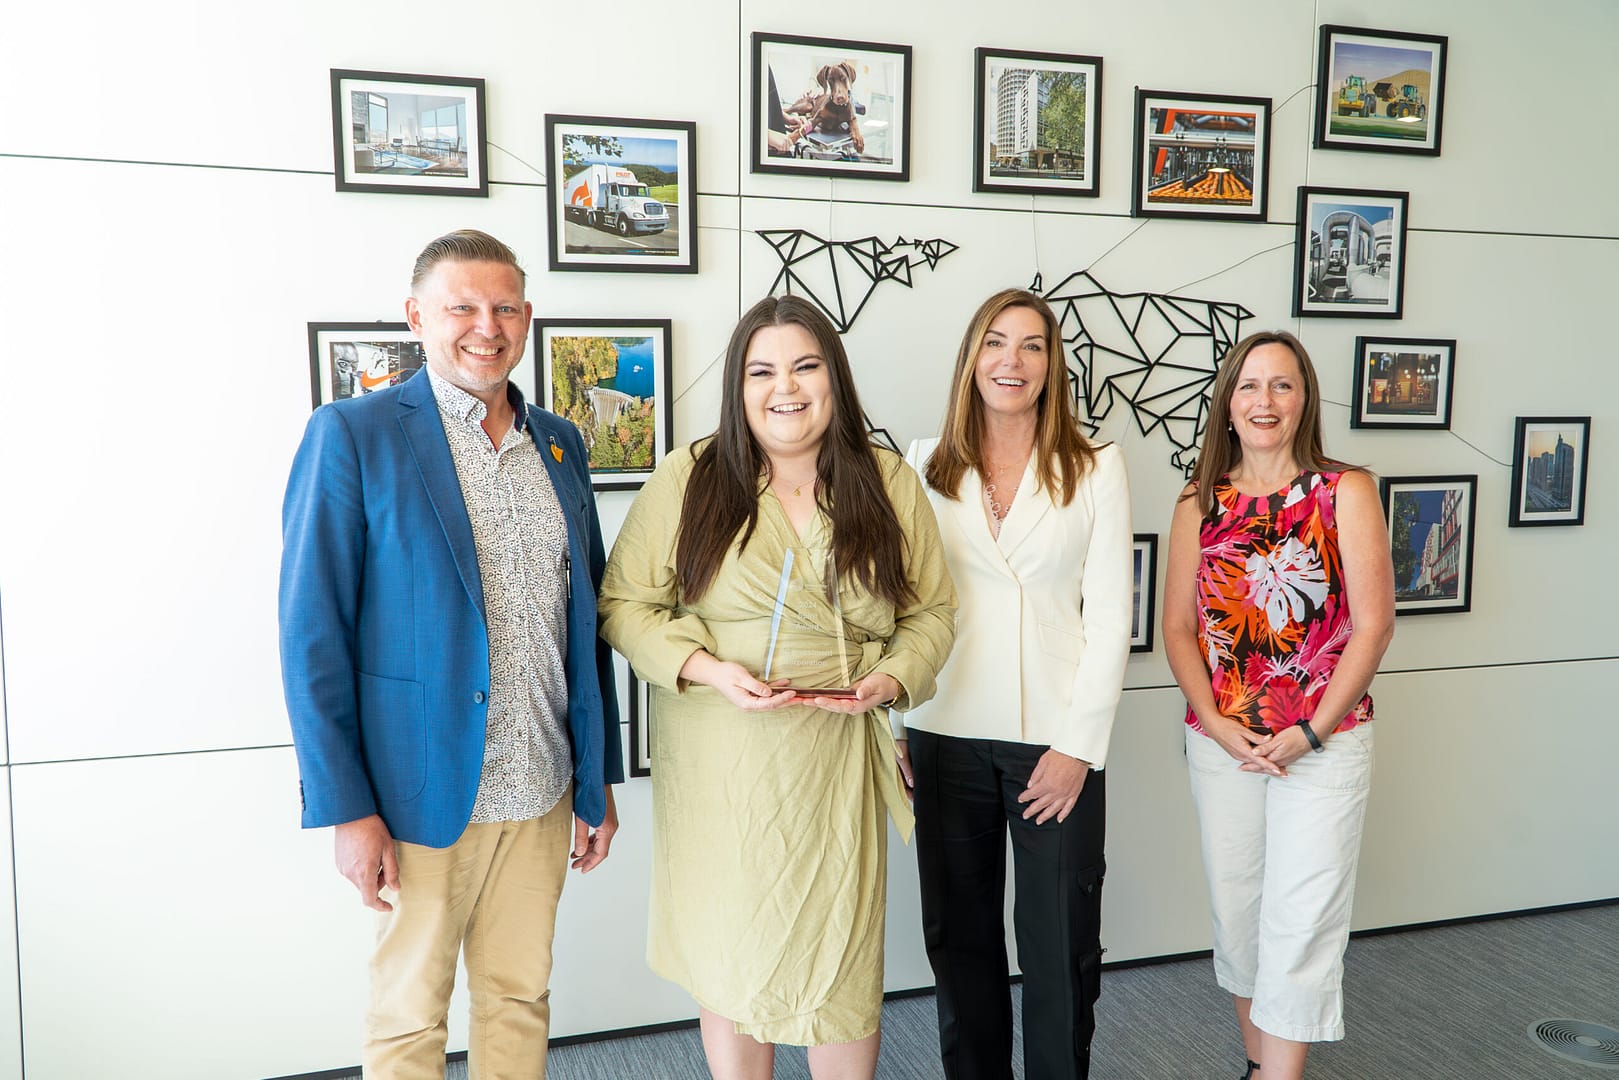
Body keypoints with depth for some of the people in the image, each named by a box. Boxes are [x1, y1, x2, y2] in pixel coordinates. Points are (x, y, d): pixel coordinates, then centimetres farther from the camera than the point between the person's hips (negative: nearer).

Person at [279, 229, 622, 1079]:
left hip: (542, 793, 5)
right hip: (422, 794, -4)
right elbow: (312, 633, -8)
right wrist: (345, 808, -11)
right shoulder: (352, 434, -7)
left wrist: (601, 779, 11)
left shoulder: (559, 443, 8)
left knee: (522, 998, 17)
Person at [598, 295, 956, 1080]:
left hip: (834, 756, 1)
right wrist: (706, 669, -14)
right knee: (733, 960, 12)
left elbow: (931, 609, 10)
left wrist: (894, 677, -9)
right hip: (717, 760, -1)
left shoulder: (890, 484, 4)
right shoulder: (688, 479, -2)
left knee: (841, 960, 9)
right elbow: (624, 603, 1)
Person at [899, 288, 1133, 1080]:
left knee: (1061, 946, 7)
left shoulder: (1096, 466, 1)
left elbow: (1109, 612, -2)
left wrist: (1080, 745, -9)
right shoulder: (926, 465, 4)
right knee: (959, 935, 14)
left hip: (1057, 740, -1)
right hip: (947, 736, 2)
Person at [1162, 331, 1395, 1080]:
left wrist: (1312, 733, -12)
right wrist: (1217, 725, -9)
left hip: (1325, 742, -3)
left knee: (1301, 922, -1)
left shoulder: (1345, 492, -3)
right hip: (1221, 743, 3)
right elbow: (1178, 625, 3)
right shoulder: (1200, 502, 5)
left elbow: (1373, 623, -6)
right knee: (1235, 912, 13)